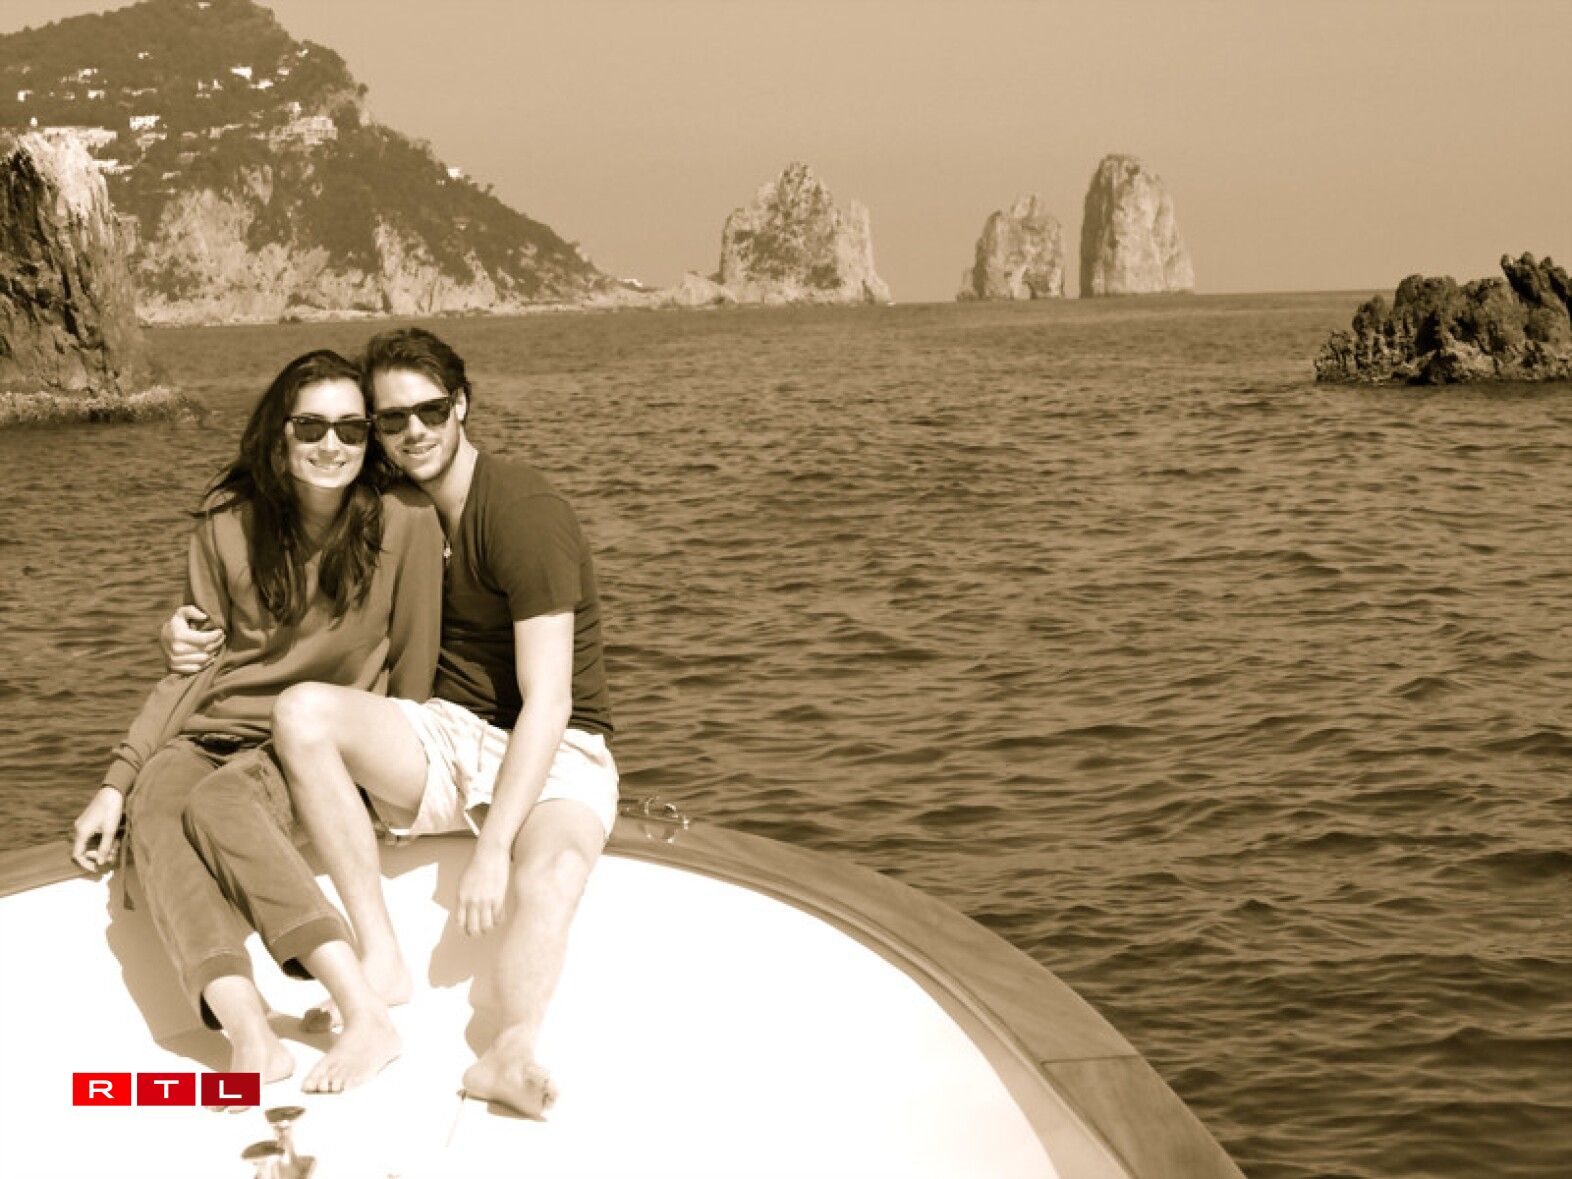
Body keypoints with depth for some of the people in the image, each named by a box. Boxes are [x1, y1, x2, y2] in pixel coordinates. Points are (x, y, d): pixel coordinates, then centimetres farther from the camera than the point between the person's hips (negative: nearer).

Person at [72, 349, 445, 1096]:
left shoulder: (404, 522, -9)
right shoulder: (229, 524, 0)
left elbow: (412, 672, -3)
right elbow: (192, 670, 3)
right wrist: (116, 782, -4)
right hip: (219, 731, 3)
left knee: (218, 802, -35)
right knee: (154, 811, -31)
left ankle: (367, 1014, -42)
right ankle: (250, 1037, -47)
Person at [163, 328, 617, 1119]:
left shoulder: (525, 515, -16)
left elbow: (549, 704, -23)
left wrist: (493, 849, -31)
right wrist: (198, 631, 1)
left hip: (557, 754, -5)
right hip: (446, 735, 6)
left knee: (549, 872, -39)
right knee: (300, 710, -23)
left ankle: (510, 1054, -61)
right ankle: (380, 960, -26)